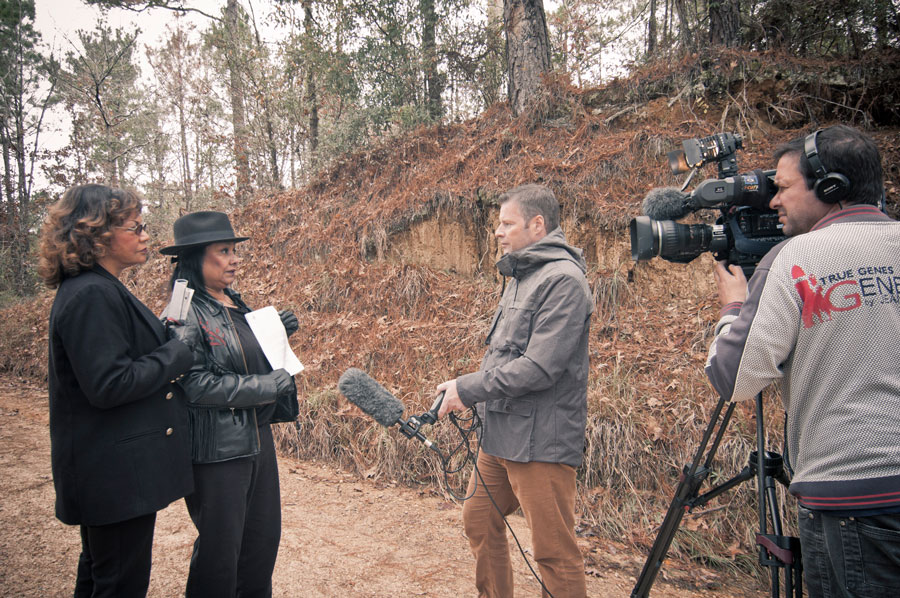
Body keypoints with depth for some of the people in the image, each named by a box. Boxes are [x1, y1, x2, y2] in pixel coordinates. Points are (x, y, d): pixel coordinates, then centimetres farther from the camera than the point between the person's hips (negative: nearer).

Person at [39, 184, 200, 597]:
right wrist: (178, 350, -18)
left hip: (110, 471, 11)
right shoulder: (91, 295, -22)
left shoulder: (100, 289, 10)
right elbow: (107, 385, -26)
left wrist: (167, 336, 5)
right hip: (118, 477, -11)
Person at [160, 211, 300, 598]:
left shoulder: (236, 306, 9)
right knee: (219, 551, 8)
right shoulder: (185, 313, -16)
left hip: (258, 440, 8)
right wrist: (267, 385, -19)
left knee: (264, 540, 19)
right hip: (217, 448, -8)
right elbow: (196, 384, -23)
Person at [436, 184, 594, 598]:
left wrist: (469, 390, -15)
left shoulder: (562, 280, -16)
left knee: (554, 552, 0)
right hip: (500, 435, 10)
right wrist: (462, 391, 8)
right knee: (479, 522, 19)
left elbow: (538, 368, -23)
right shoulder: (520, 276, 15)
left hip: (540, 442, -10)